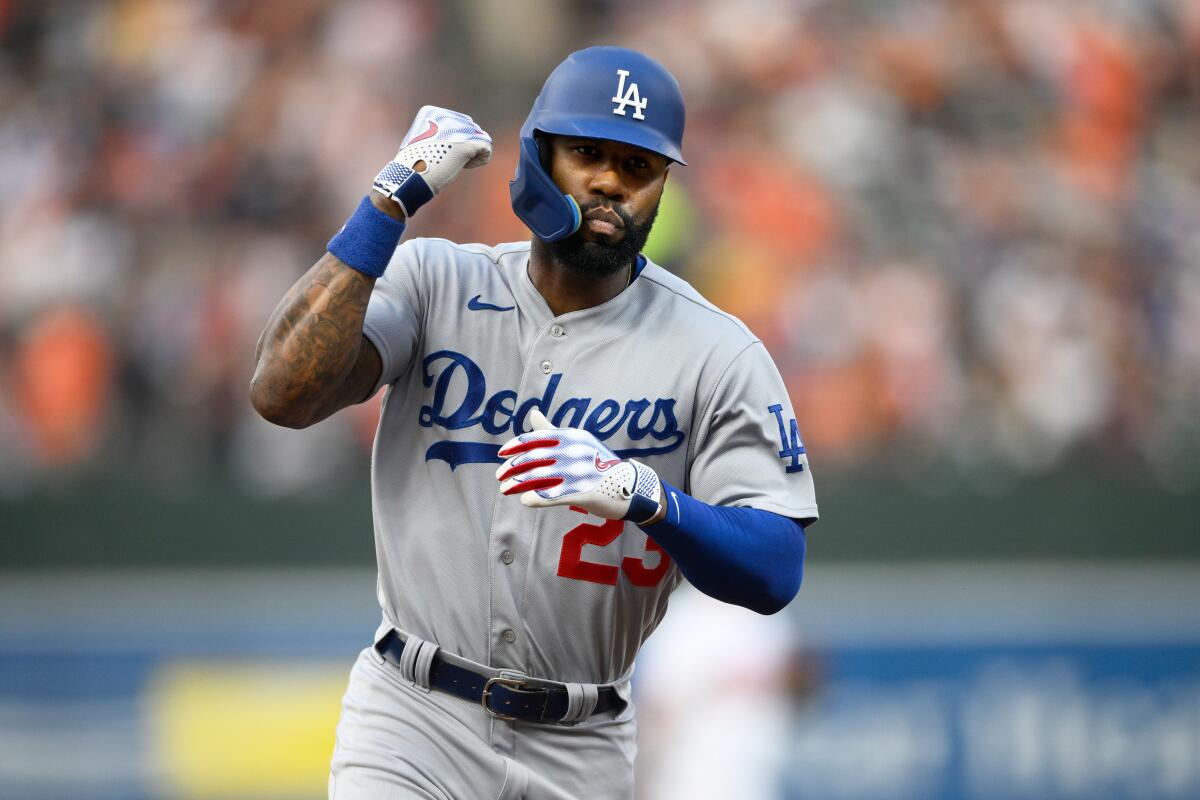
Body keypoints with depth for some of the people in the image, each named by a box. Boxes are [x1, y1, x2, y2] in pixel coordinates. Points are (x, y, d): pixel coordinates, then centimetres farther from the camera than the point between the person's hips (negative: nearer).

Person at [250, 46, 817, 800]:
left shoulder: (717, 354, -3)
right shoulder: (437, 280, 0)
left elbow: (776, 573, -10)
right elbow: (283, 392, -16)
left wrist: (643, 495, -28)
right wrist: (394, 196, -17)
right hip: (413, 728, -1)